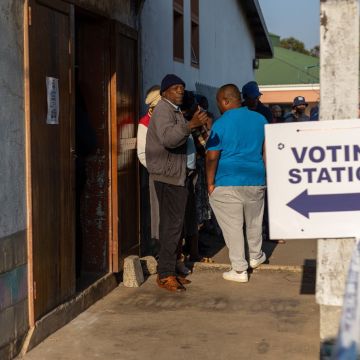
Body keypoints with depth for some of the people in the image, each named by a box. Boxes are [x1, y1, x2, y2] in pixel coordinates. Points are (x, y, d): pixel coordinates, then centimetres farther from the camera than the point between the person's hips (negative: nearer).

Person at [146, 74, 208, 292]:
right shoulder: (163, 109, -11)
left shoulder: (176, 110, 21)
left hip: (179, 175, 10)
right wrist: (191, 125, -42)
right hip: (169, 175, -10)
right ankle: (165, 274, -9)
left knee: (174, 223, 12)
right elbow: (168, 138, -31)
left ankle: (169, 271, 19)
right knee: (172, 224, -12)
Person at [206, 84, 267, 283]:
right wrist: (266, 175, 22)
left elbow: (212, 157, -11)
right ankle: (255, 256, 41)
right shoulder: (260, 119, 6)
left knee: (233, 227, 3)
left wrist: (210, 183, -3)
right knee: (254, 222, 23)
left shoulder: (221, 124, -9)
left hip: (228, 183, -5)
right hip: (256, 180, 5)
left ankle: (239, 270, 6)